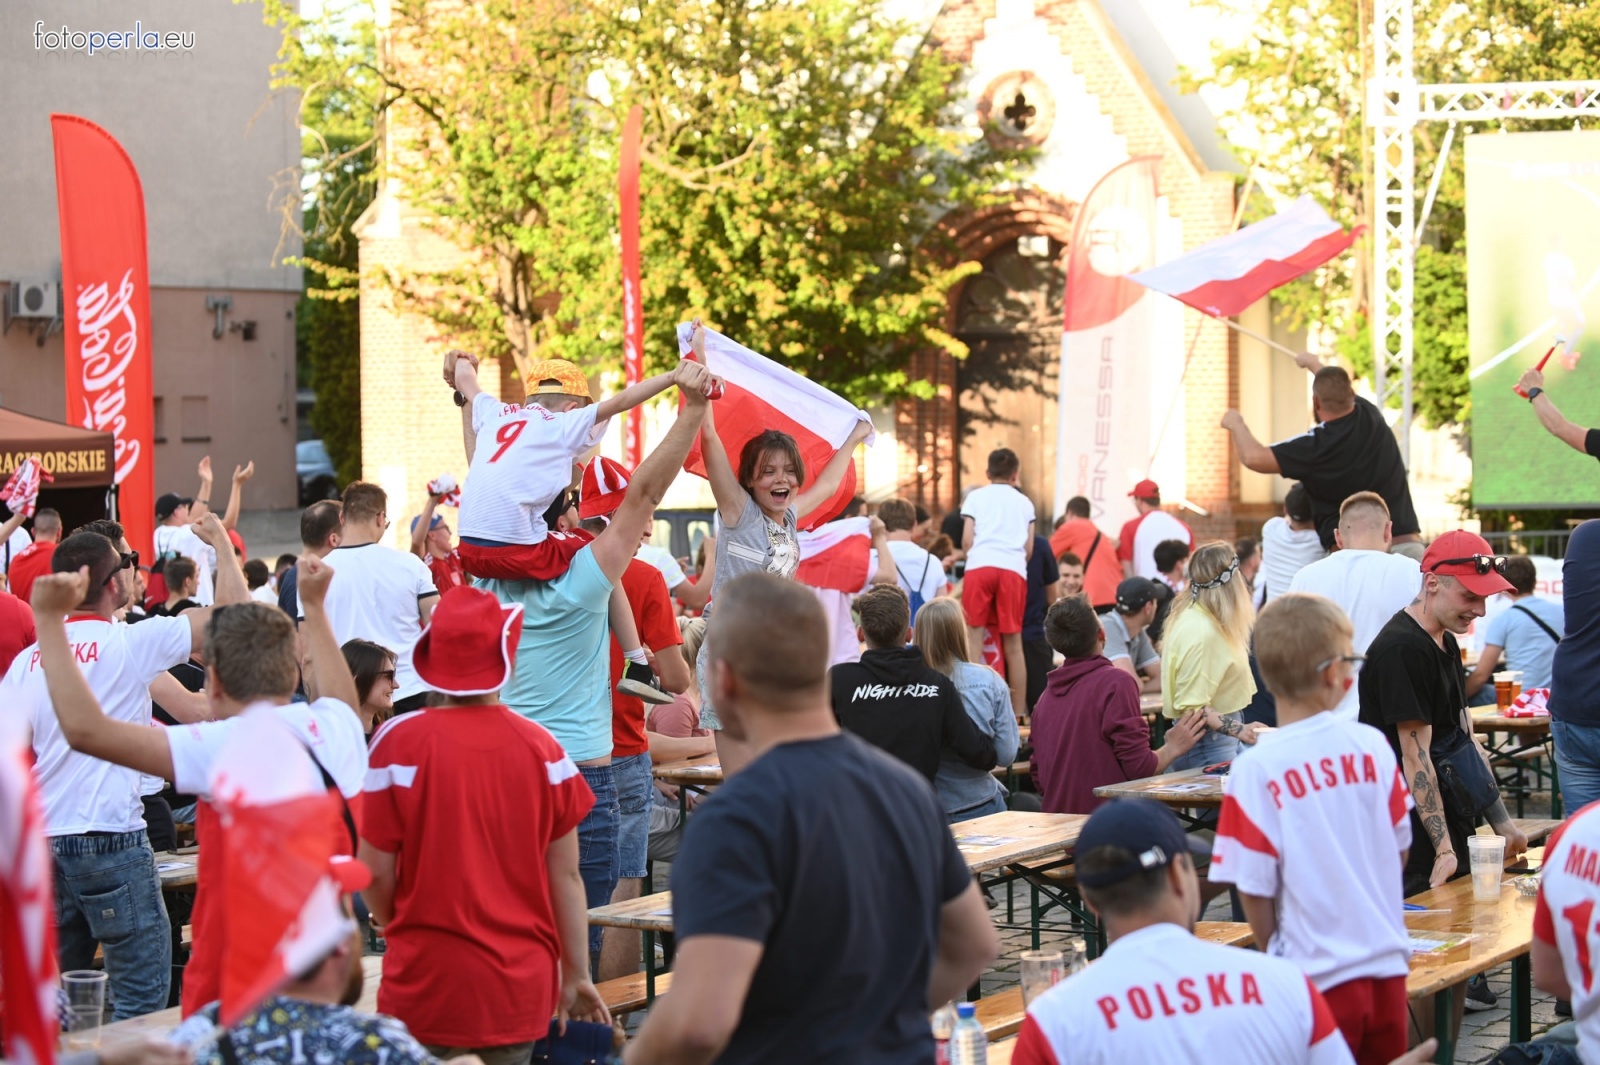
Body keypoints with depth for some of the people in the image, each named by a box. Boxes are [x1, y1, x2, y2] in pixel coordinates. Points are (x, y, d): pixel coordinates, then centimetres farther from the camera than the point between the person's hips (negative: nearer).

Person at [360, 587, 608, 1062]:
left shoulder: (400, 742, -9)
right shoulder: (541, 747, -3)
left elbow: (375, 872, -6)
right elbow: (566, 874, 1)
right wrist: (577, 975, 11)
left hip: (428, 982, -2)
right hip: (521, 983, 2)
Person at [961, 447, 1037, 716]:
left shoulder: (975, 497, 16)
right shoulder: (1024, 502, 20)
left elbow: (966, 541, 7)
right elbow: (1029, 549, 14)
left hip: (980, 566, -1)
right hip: (1014, 570, 1)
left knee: (974, 636, -1)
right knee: (1013, 643, 6)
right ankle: (1018, 711, 8)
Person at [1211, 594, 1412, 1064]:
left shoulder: (1256, 769, -15)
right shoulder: (1372, 746, -5)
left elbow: (1255, 888, -10)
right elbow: (1400, 849, 8)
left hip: (1319, 973, -3)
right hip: (1387, 962, 3)